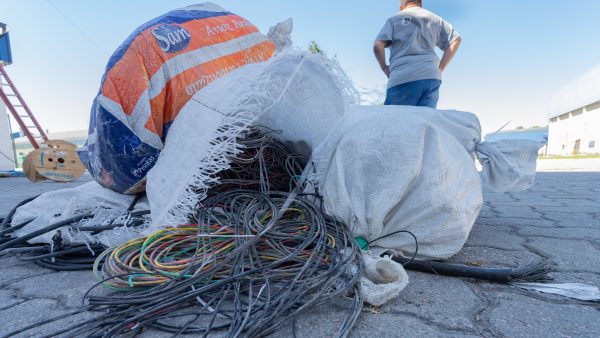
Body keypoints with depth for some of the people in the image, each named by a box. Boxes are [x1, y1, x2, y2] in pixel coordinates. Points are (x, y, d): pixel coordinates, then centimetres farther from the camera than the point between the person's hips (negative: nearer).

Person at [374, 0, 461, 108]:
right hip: (431, 77, 4)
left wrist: (384, 67, 13)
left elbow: (377, 46, 0)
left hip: (402, 79, -3)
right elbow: (456, 40, 14)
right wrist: (440, 69, 12)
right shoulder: (435, 19, 23)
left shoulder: (394, 19, 13)